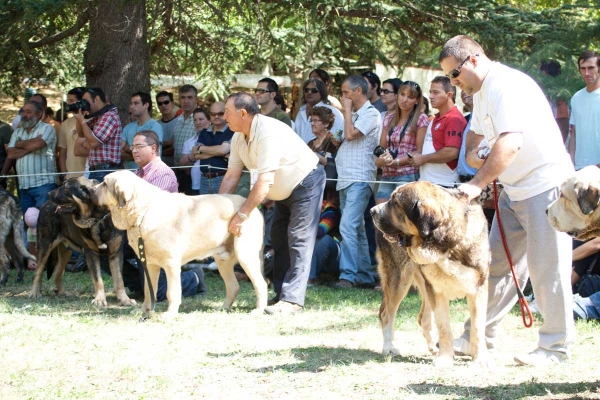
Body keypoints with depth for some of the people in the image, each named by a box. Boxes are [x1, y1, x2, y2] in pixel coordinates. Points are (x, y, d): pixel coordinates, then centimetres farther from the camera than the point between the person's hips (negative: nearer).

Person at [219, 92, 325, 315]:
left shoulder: (268, 132, -33)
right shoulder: (239, 138, -4)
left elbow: (265, 181, -36)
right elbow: (231, 177, 0)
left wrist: (242, 214, -34)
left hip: (306, 182, -10)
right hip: (284, 189, 10)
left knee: (299, 242, -15)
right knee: (279, 240, 10)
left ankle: (292, 300, -20)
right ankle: (281, 294, 16)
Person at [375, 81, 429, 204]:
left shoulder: (421, 120, -2)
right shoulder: (389, 118, 16)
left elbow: (420, 152, -7)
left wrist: (395, 162, -13)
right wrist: (380, 160, -5)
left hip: (408, 175, -6)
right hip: (387, 176, 6)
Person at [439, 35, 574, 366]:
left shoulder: (507, 86, -21)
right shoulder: (481, 90, 11)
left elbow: (510, 143, -32)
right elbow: (477, 127, 29)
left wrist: (477, 184, -34)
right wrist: (471, 150, 6)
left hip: (545, 183, -10)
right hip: (515, 188, 10)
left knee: (546, 268, -6)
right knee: (497, 262, 11)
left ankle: (556, 346, 1)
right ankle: (481, 336, 18)